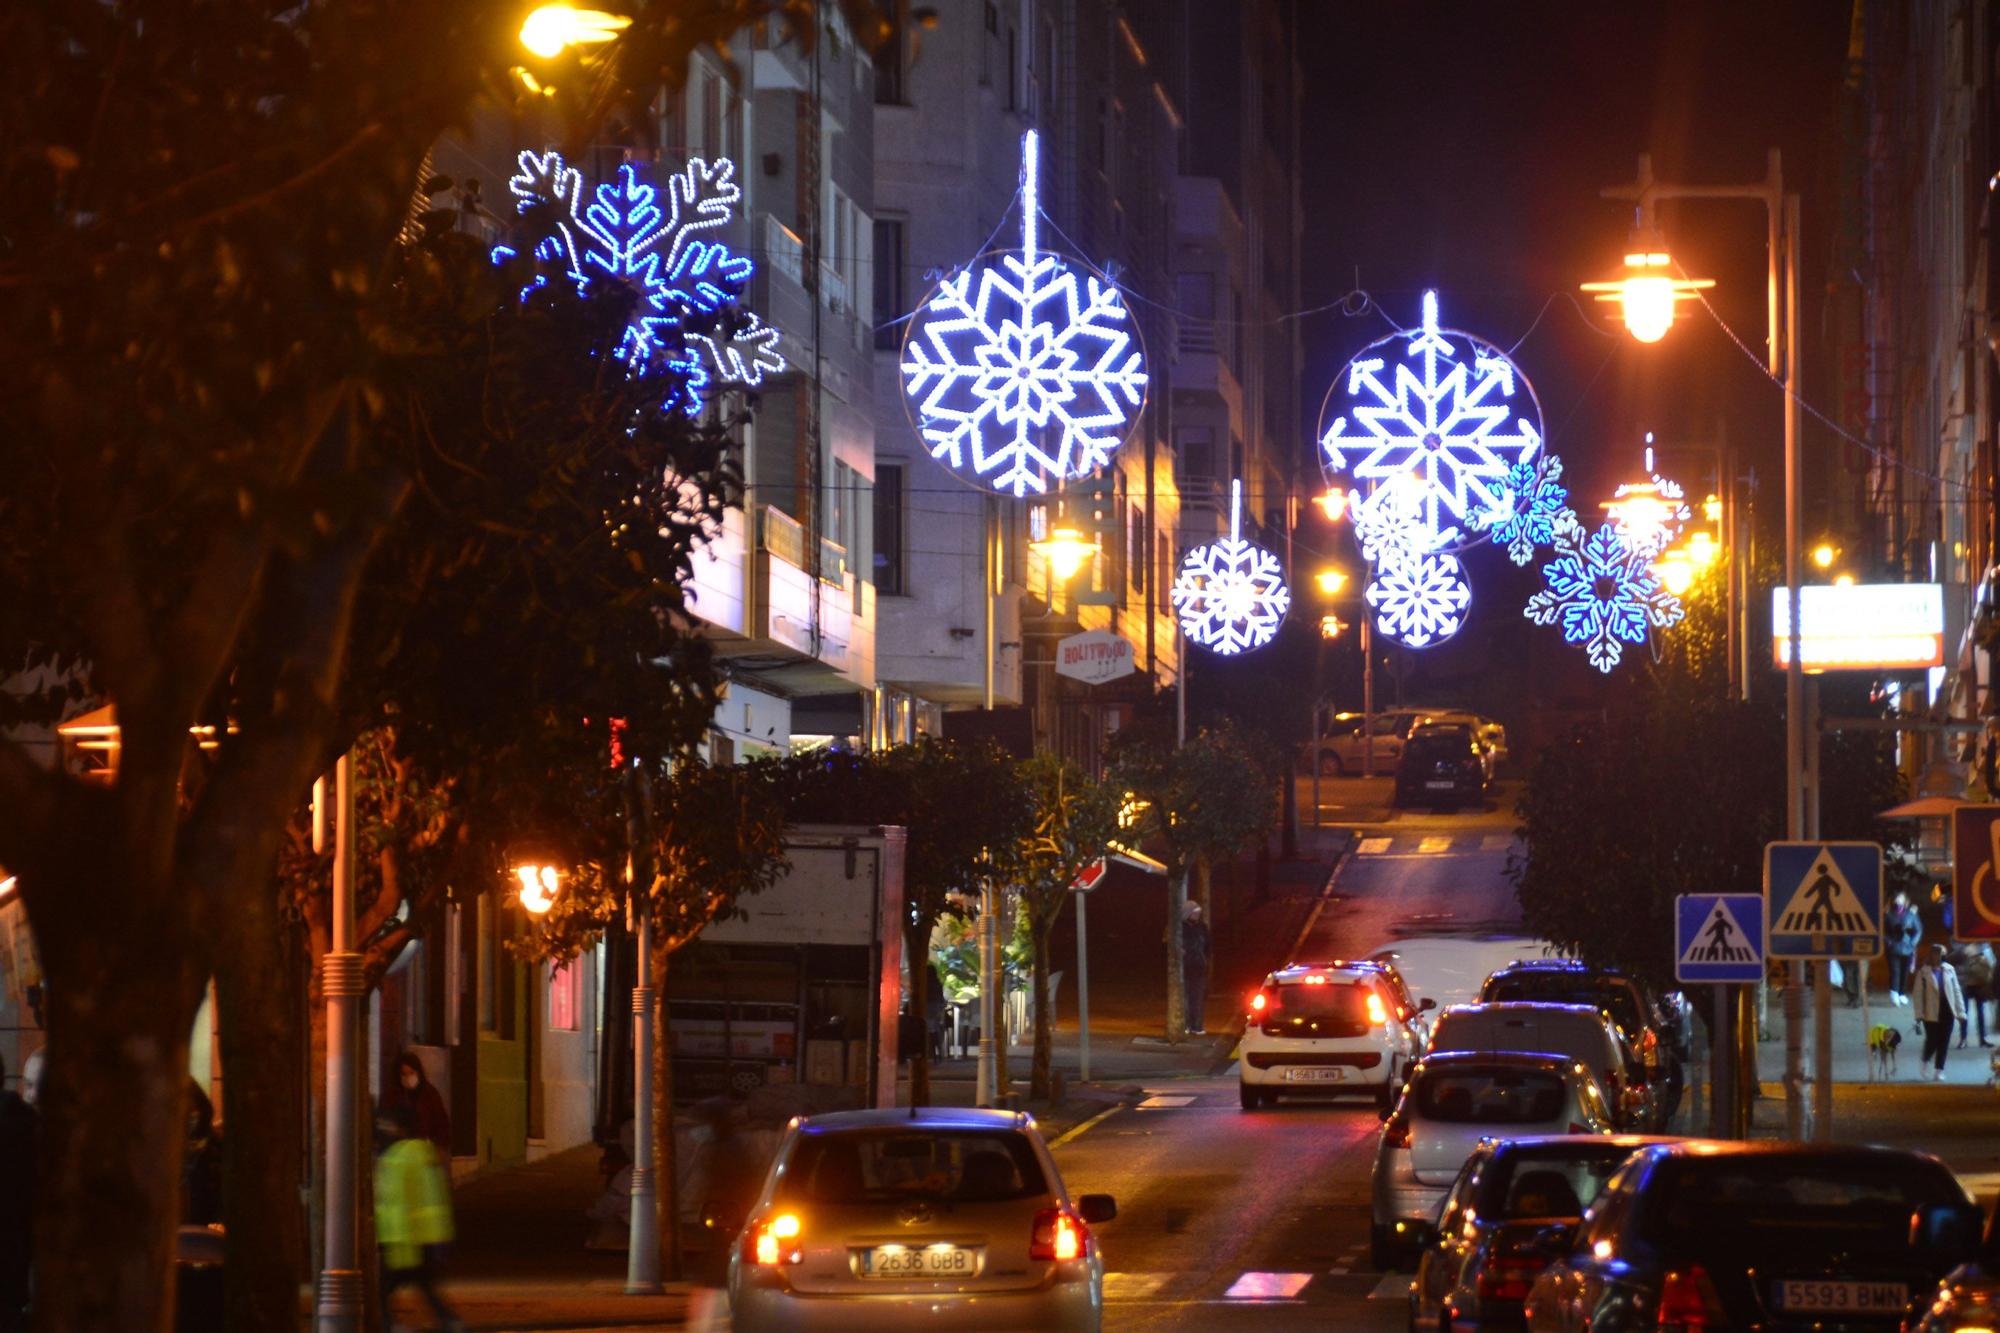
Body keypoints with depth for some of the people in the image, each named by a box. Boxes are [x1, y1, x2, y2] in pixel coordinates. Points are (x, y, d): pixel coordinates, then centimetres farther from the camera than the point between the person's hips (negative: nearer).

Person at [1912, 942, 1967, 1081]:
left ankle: (1939, 1071, 9)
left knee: (1944, 1042, 2)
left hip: (1947, 1012, 3)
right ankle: (1924, 1062, 28)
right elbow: (1917, 993, -4)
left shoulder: (1949, 970, 4)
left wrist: (1960, 1011, 4)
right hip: (1931, 1013, -3)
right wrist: (1919, 1013, -10)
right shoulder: (1923, 972, -3)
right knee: (1932, 1040, 0)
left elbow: (1956, 991, 7)